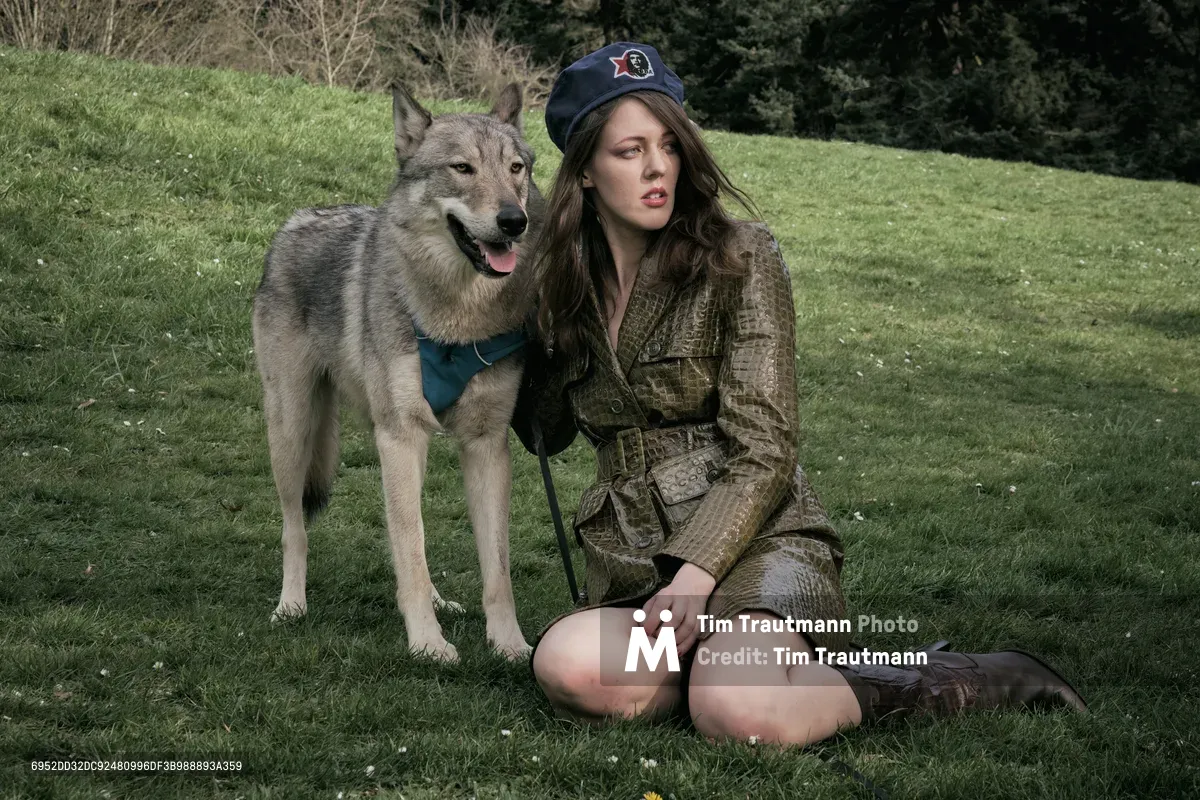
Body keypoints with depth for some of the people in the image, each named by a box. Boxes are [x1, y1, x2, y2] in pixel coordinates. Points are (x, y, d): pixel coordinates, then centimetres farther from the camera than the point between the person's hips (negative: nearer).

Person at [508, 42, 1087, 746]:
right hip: (634, 561, 3)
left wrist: (698, 570, -22)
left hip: (755, 542, -3)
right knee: (568, 668, -35)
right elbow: (546, 431, 30)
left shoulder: (740, 258, -2)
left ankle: (969, 683, -11)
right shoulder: (569, 286, 12)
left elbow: (765, 450, -9)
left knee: (738, 713, -37)